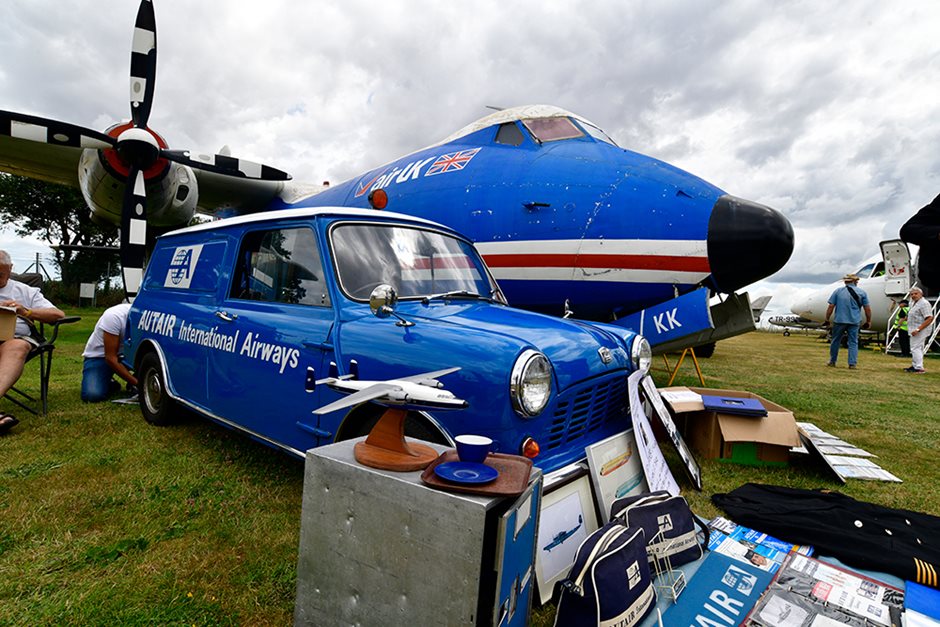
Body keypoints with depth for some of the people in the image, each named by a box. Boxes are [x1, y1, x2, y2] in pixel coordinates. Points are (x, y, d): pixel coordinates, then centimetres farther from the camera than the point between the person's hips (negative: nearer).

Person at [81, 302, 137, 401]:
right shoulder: (114, 316, -30)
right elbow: (110, 358, -28)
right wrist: (136, 382, -34)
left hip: (124, 354, 4)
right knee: (92, 395, -29)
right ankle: (109, 384, 5)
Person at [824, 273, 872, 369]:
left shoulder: (838, 291, 2)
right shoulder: (862, 292, 4)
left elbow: (831, 306, -1)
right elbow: (867, 309, 4)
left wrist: (827, 319, 7)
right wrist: (868, 321, 14)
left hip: (839, 321, 0)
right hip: (854, 322, 1)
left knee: (835, 341, 10)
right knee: (853, 343, 6)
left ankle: (832, 361, 16)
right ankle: (852, 363, 3)